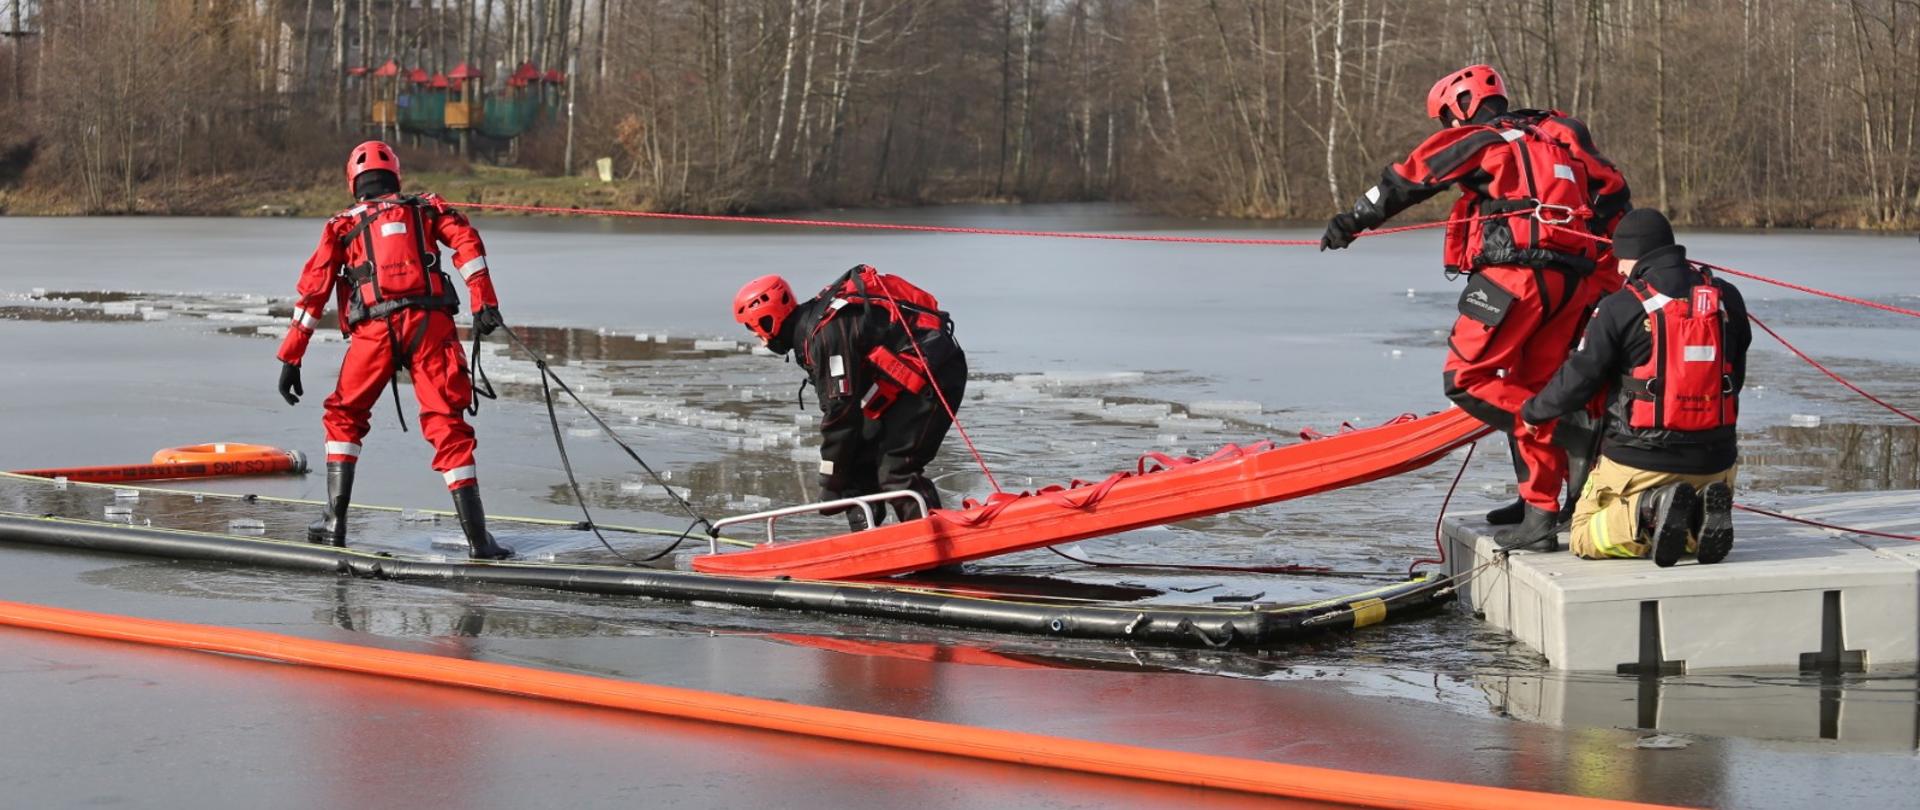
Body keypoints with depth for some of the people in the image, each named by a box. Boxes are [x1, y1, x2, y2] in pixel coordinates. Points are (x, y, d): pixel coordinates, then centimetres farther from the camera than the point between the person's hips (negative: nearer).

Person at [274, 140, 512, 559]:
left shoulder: (342, 225, 19)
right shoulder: (425, 208, 20)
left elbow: (314, 288, 12)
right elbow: (466, 241, 1)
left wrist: (291, 357, 12)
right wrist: (484, 302, -6)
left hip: (374, 331, 0)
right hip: (430, 324, 0)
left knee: (344, 416, 22)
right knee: (448, 427, 1)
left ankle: (334, 521, 16)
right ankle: (478, 538, -5)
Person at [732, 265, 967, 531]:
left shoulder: (827, 334, -24)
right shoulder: (810, 329, 8)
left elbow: (841, 411, -24)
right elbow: (834, 406, 12)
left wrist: (831, 482, -17)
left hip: (935, 373, -11)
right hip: (905, 380, 11)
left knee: (896, 471, -18)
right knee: (857, 462, 8)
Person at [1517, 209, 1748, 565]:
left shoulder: (1619, 308, -11)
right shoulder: (1727, 299, 3)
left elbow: (1578, 379, -4)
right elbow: (1735, 377, 13)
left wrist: (1532, 412, 15)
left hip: (1640, 462, -4)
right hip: (1713, 461, 4)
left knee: (1586, 539, 14)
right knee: (1699, 536, 30)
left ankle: (1648, 510, -17)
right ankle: (1704, 510, -8)